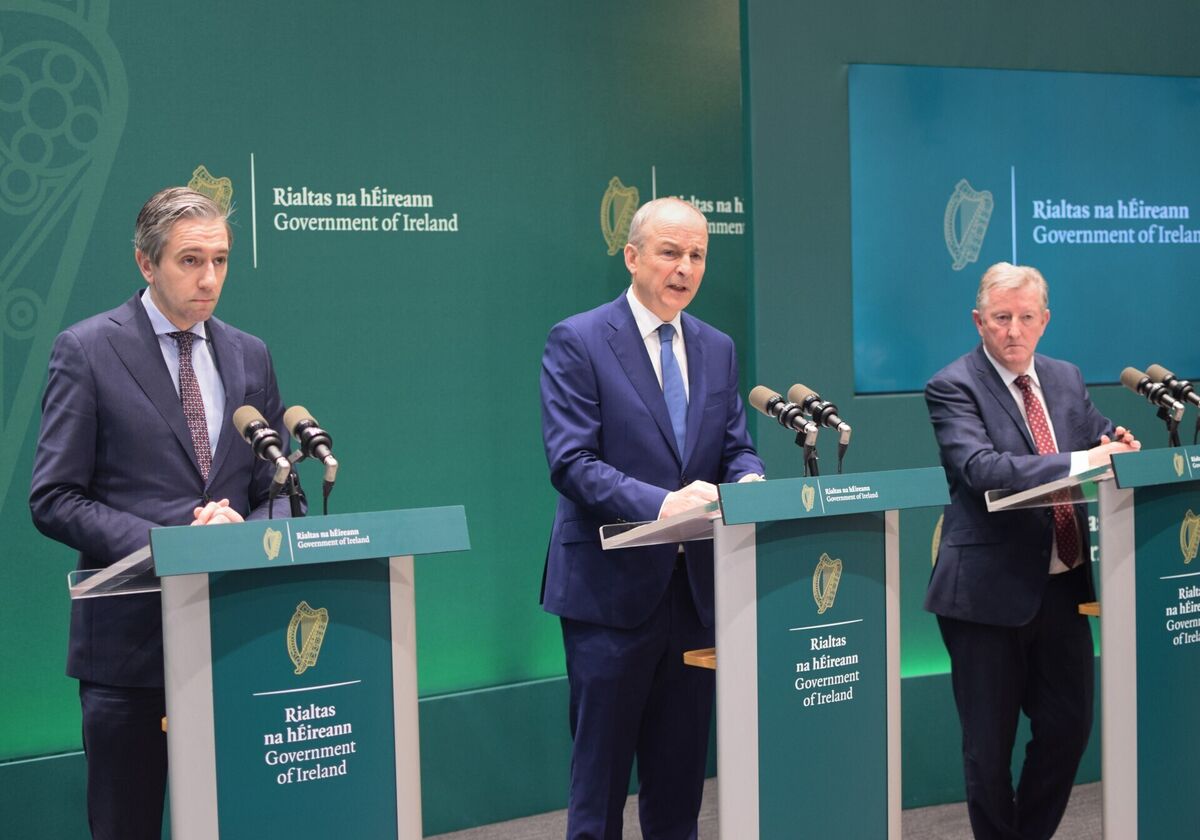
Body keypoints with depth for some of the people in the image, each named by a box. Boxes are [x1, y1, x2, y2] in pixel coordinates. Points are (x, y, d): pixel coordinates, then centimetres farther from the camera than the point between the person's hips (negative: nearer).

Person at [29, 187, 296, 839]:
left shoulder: (250, 356, 11)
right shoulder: (86, 350, -3)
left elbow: (277, 488, 13)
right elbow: (54, 500, -7)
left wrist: (245, 533, -10)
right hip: (130, 638, -4)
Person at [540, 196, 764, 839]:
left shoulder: (717, 349, 12)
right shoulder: (577, 342, -7)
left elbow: (736, 449, 11)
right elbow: (570, 461, -15)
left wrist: (750, 482, -13)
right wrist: (659, 503, -29)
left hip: (697, 586, 6)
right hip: (613, 586, -5)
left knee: (681, 773, 14)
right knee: (600, 769, 4)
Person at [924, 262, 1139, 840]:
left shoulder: (1067, 379, 11)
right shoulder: (953, 387, -10)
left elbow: (1100, 439, 15)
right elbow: (981, 468, -23)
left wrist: (1117, 448, -9)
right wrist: (1079, 462, -31)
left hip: (1061, 583, 6)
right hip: (991, 590, -6)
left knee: (1070, 725, 12)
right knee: (989, 744, 6)